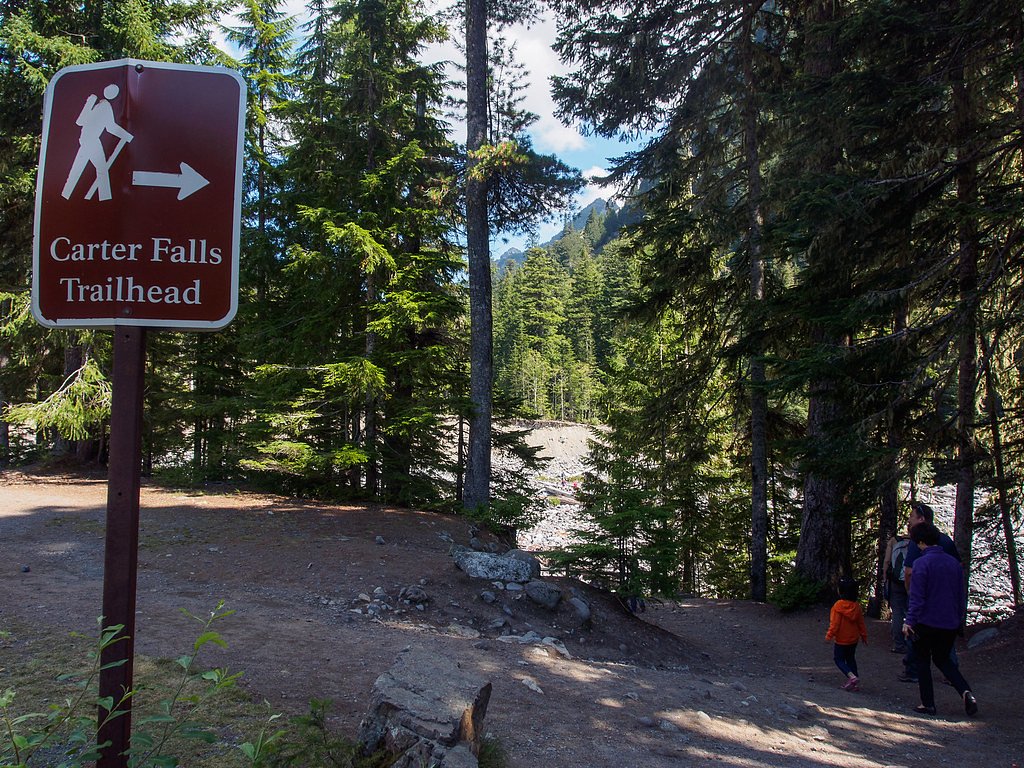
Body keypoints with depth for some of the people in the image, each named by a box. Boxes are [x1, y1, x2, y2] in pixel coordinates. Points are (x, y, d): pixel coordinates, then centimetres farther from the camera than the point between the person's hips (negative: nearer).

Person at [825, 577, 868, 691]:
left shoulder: (838, 605, -19)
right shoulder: (856, 606, -1)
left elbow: (835, 623, -19)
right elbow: (861, 623, 6)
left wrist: (829, 635, -12)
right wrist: (864, 635, 17)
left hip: (841, 640, -6)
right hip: (853, 639, 6)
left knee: (839, 659, 5)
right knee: (851, 659, 18)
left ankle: (852, 677, -14)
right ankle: (855, 683, 18)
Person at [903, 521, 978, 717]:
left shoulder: (922, 563, -15)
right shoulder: (954, 562, 5)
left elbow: (917, 596, -17)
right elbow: (961, 595, 12)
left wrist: (910, 621, -12)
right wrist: (958, 618, 21)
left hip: (927, 622, -6)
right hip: (950, 623, 6)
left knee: (923, 662, 11)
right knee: (943, 659, 21)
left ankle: (928, 704, 12)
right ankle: (966, 692, 0)